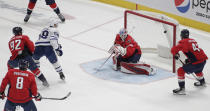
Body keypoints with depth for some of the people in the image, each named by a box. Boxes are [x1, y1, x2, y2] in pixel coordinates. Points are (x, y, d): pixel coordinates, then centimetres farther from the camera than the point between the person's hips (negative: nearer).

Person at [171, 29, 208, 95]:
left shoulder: (183, 42, -5)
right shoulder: (193, 41, 18)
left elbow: (174, 50, -13)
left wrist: (176, 55, 7)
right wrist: (189, 59, 31)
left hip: (196, 63, -8)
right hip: (203, 60, 8)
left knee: (181, 70, -1)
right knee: (197, 69, 40)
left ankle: (182, 88, -6)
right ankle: (202, 82, 65)